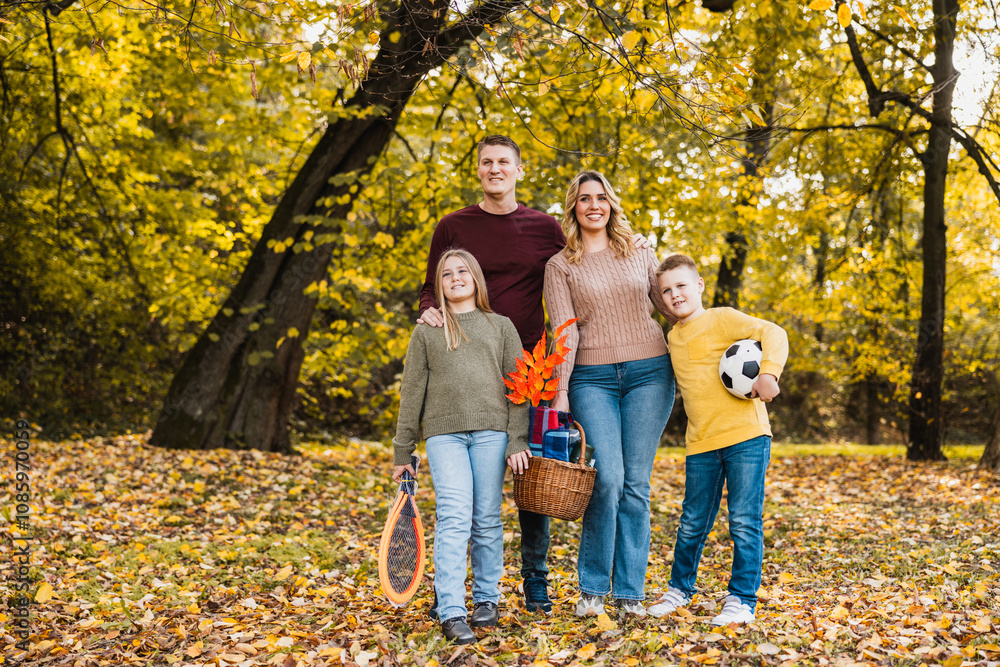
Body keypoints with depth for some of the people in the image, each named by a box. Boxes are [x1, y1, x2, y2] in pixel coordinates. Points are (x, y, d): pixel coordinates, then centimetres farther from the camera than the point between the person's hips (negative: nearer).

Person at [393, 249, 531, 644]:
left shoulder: (501, 326, 15)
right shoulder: (426, 331, 16)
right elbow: (412, 391, 13)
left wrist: (517, 440, -3)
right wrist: (402, 452, 10)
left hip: (491, 430, 1)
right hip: (444, 433, 0)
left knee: (487, 520, 3)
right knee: (453, 519, -11)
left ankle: (487, 599, 18)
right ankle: (451, 612, -10)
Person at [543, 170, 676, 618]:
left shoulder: (642, 257, 13)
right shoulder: (560, 266, 7)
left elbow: (670, 307, 19)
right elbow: (564, 331, -1)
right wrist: (560, 391, -9)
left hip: (649, 374, 2)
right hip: (592, 378, -2)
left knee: (635, 483, -1)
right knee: (607, 479, -13)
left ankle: (630, 592, 9)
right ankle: (592, 588, 3)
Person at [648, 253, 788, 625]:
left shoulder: (722, 319, -4)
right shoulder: (672, 338, 15)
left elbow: (772, 333, -15)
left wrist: (769, 372, -30)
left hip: (745, 437, -5)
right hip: (701, 445, 6)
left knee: (744, 523, -3)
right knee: (692, 524, 12)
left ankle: (742, 600, 10)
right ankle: (679, 588, 32)